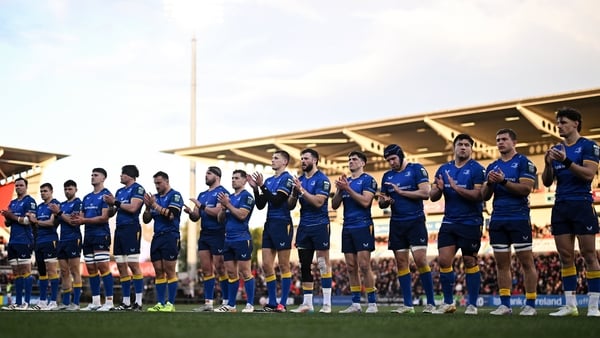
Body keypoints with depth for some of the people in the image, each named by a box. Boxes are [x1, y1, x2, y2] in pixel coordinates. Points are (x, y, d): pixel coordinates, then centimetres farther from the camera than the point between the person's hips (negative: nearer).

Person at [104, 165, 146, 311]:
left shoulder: (138, 189, -4)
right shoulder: (120, 191, 20)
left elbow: (132, 208, -16)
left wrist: (116, 202, -8)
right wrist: (110, 204, 0)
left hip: (131, 228, -9)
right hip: (119, 229, 9)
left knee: (133, 265, -10)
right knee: (121, 267, 8)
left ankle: (138, 302, -8)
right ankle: (126, 302, 13)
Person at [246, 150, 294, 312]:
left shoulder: (287, 179, -6)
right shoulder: (269, 180, 17)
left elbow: (277, 200, -16)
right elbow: (260, 205, 14)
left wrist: (262, 186, -15)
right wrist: (255, 188, 2)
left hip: (282, 224, -8)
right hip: (269, 224, 8)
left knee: (284, 265, -2)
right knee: (266, 265, 6)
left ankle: (283, 303, 1)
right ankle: (272, 303, 13)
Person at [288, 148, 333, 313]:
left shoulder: (322, 179, -6)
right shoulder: (299, 180, 13)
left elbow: (318, 202, -18)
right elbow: (290, 206, 11)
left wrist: (302, 190, -19)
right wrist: (294, 193, -7)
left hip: (319, 225, -7)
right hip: (303, 226, 7)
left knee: (323, 264, -4)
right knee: (304, 266, 7)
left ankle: (327, 303, -1)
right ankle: (307, 303, 13)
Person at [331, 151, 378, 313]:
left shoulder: (368, 180, -3)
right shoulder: (345, 181, 17)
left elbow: (365, 201, -16)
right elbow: (334, 205, 13)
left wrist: (347, 188, -17)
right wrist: (339, 190, -3)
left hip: (363, 226, -7)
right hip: (347, 228, 7)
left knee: (364, 265, -10)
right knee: (351, 267, 6)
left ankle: (372, 303, -5)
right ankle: (355, 303, 10)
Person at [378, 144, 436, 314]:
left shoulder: (416, 169, -3)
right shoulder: (387, 176, 14)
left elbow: (425, 193, -14)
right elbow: (382, 204, 17)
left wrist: (401, 192, -14)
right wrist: (384, 201, -7)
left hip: (415, 221, -6)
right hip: (396, 223, 6)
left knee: (420, 260, -13)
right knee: (401, 262, 4)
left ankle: (431, 303, -5)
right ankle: (408, 304, 9)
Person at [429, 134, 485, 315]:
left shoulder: (477, 169, -5)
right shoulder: (443, 169, 11)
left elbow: (478, 195, -16)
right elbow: (433, 196, 11)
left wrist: (456, 187, -21)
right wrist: (438, 189, -11)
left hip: (470, 223, -5)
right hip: (449, 222, 5)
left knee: (470, 262, 1)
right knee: (443, 261, -1)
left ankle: (472, 305, 10)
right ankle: (448, 302, 11)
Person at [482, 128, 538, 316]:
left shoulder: (524, 162, -1)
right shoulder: (492, 167, 16)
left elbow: (526, 189, -13)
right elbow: (484, 196, 13)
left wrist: (503, 181, -21)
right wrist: (489, 183, -7)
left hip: (519, 219, -6)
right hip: (497, 221, 6)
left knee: (527, 262, -3)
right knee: (502, 264, 6)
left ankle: (530, 304, 1)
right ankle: (505, 304, 9)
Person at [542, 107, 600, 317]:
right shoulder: (556, 150, 15)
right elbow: (547, 182, 13)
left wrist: (566, 161, -23)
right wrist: (548, 164, -5)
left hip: (582, 205, -6)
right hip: (560, 207, 6)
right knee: (566, 257, 4)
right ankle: (570, 305, 7)